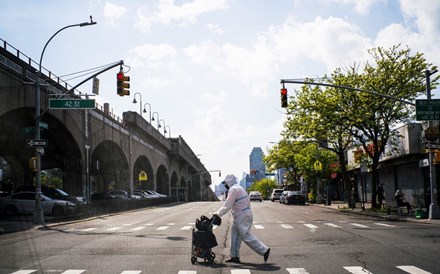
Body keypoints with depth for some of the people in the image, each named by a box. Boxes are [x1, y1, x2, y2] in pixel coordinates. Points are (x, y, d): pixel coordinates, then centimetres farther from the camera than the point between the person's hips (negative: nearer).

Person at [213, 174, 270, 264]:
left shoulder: (233, 189, -13)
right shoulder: (237, 188, 20)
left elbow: (227, 205, -17)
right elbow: (228, 205, 21)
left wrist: (218, 214, -10)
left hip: (242, 216, -10)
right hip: (240, 216, 10)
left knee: (246, 236, -9)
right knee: (235, 235, 11)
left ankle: (264, 250, -6)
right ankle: (235, 257, 14)